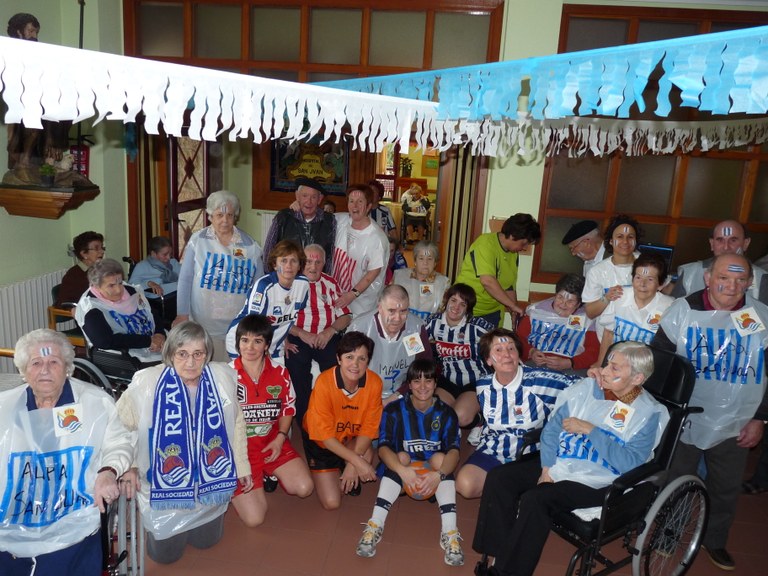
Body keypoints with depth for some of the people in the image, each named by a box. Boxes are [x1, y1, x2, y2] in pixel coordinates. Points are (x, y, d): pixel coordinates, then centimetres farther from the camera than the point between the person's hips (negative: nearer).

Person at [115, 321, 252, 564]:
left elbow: (236, 424, 1)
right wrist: (128, 467, -13)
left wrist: (242, 466, 7)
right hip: (163, 485, -2)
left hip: (210, 483, 2)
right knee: (164, 553, 13)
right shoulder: (146, 382, -23)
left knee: (207, 541, 20)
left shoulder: (224, 377, -13)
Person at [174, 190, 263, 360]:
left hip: (239, 326, 1)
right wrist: (182, 314, -2)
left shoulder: (250, 246, 4)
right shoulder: (198, 241, 1)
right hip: (204, 325, -1)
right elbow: (185, 280, 2)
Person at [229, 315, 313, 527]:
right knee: (254, 518, -12)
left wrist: (280, 437, -5)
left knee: (304, 488, -13)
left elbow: (288, 408, 9)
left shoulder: (280, 373, -3)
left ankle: (268, 474, 18)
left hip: (272, 442, 4)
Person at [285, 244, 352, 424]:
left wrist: (330, 331, -6)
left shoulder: (331, 284, 16)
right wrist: (301, 334, -12)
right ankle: (303, 420, -12)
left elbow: (345, 315, 12)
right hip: (298, 337, -1)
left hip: (328, 337, 2)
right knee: (296, 363, -27)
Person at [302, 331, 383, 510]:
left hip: (351, 438, 2)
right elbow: (325, 435, -25)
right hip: (321, 441, -2)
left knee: (366, 454, -31)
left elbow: (369, 428, -14)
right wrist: (357, 461, -29)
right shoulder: (324, 382, -31)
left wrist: (353, 464, -24)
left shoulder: (374, 382, -23)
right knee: (331, 502, -9)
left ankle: (350, 478, 6)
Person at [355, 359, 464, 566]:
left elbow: (454, 451, -18)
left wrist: (438, 474, -39)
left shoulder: (446, 413, -4)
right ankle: (375, 525, -37)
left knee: (440, 457, -29)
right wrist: (402, 470, -38)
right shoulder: (394, 410, -6)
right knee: (401, 456, -30)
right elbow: (383, 448, -18)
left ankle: (450, 531, -37)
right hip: (401, 473, 0)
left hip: (434, 475, 1)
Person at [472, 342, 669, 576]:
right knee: (498, 478, -11)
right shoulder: (587, 387, 2)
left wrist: (589, 430, -18)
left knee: (535, 499, -28)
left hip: (596, 482, -6)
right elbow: (552, 427, 4)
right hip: (559, 464, 6)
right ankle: (500, 554, -2)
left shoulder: (650, 413, -9)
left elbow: (629, 462, -19)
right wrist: (547, 469, -5)